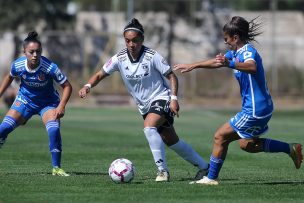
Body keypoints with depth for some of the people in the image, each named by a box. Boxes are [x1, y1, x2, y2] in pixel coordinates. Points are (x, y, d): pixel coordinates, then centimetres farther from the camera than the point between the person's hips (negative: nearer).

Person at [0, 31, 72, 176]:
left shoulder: (50, 67, -30)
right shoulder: (18, 65, -20)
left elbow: (67, 86, -21)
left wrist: (61, 106, -32)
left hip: (48, 103, -3)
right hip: (25, 100, 3)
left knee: (54, 131, -26)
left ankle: (56, 168, -11)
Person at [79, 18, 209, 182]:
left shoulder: (152, 56, -18)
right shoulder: (120, 58, -7)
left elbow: (171, 76, -11)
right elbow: (100, 74, -3)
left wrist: (174, 98, -21)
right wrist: (88, 86, -22)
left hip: (161, 98, -6)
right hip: (144, 105, 6)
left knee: (149, 127, -32)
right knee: (171, 140, 12)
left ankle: (163, 171, -25)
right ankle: (203, 166, 28)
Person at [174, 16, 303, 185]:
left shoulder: (248, 51, -19)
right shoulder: (235, 53, 11)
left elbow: (252, 67, -43)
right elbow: (216, 62, 26)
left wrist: (230, 64, -58)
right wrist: (192, 66, 30)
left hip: (255, 110, -10)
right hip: (261, 108, 10)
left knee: (220, 137, -4)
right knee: (247, 144, 18)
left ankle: (211, 178, 3)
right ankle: (290, 149, 20)